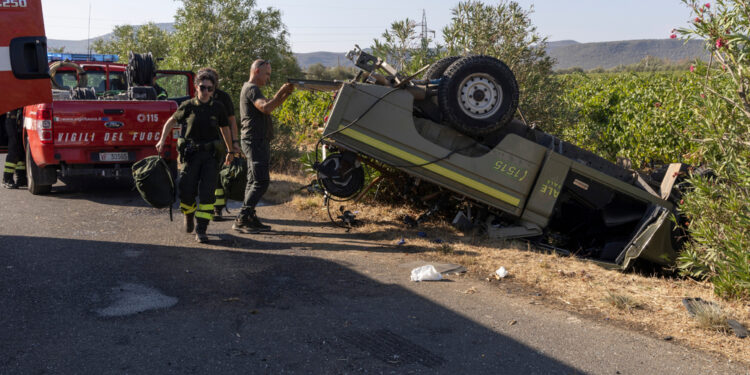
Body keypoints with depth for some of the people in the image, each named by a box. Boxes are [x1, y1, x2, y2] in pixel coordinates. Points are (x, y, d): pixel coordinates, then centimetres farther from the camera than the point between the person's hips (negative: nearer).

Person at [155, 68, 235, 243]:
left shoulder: (218, 108, 3)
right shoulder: (188, 106, -1)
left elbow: (225, 129, 16)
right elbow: (171, 122, 14)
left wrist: (230, 151, 24)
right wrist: (162, 140, 3)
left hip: (210, 156, 0)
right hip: (191, 154, 0)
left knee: (207, 193, -10)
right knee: (186, 192, -2)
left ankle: (201, 230, -5)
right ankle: (189, 215, 31)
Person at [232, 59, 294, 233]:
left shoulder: (251, 88, 22)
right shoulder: (251, 89, -11)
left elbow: (270, 106, 25)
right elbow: (266, 108, -27)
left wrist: (286, 94, 11)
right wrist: (280, 92, -18)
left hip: (257, 142, 11)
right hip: (255, 141, -11)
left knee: (254, 181, 11)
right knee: (260, 181, -15)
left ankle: (250, 218, 14)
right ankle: (241, 220, -16)